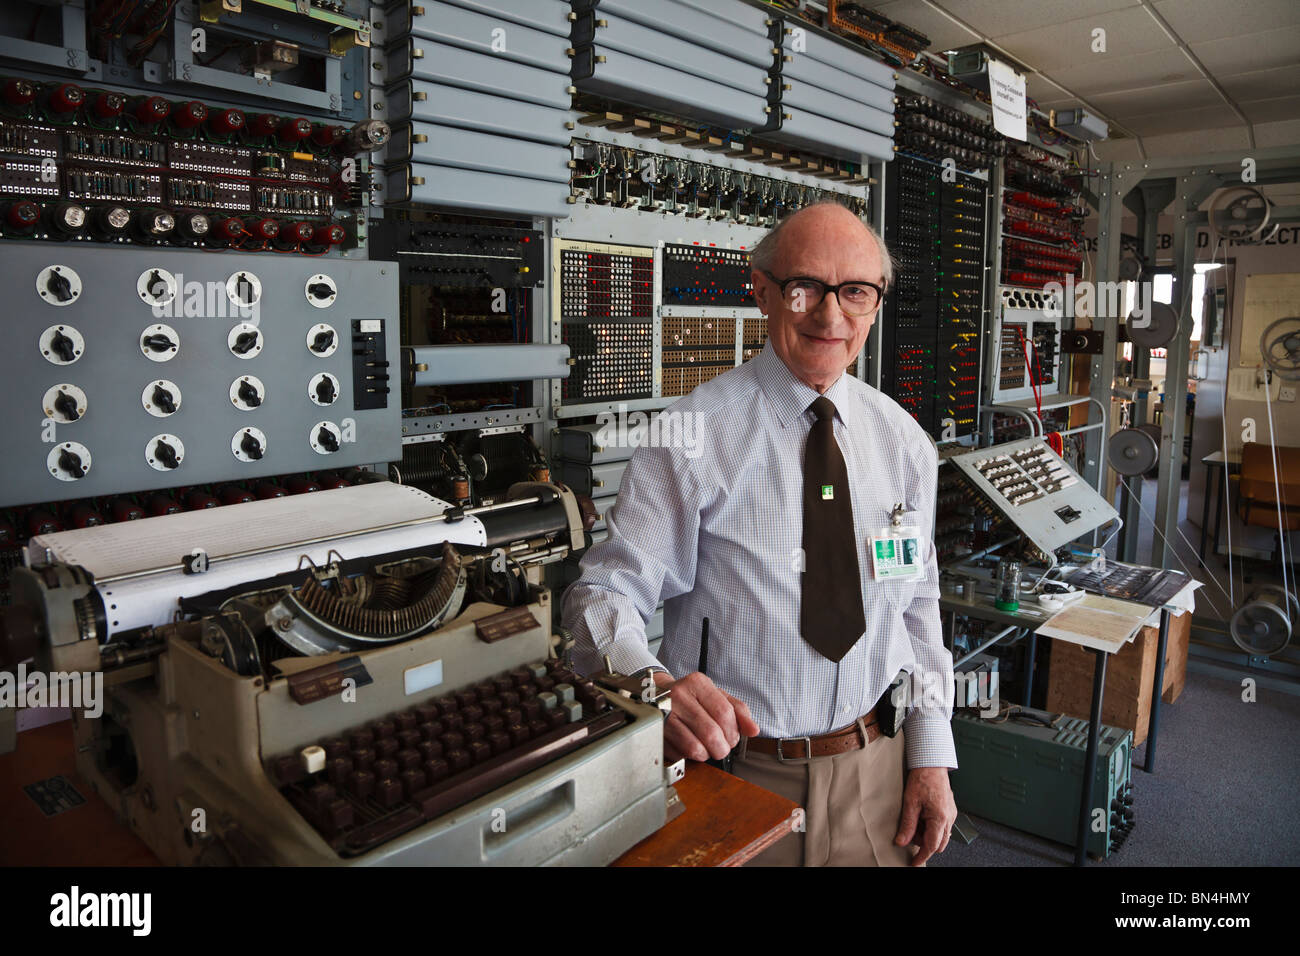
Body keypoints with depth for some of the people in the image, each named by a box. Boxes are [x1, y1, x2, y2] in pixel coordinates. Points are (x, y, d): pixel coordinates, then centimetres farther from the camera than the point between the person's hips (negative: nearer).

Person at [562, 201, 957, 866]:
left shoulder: (904, 441, 1)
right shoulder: (692, 435, -15)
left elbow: (918, 605, 7)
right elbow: (607, 592, -18)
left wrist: (931, 756, 3)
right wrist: (652, 685, -37)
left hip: (876, 771, 4)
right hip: (732, 773, -4)